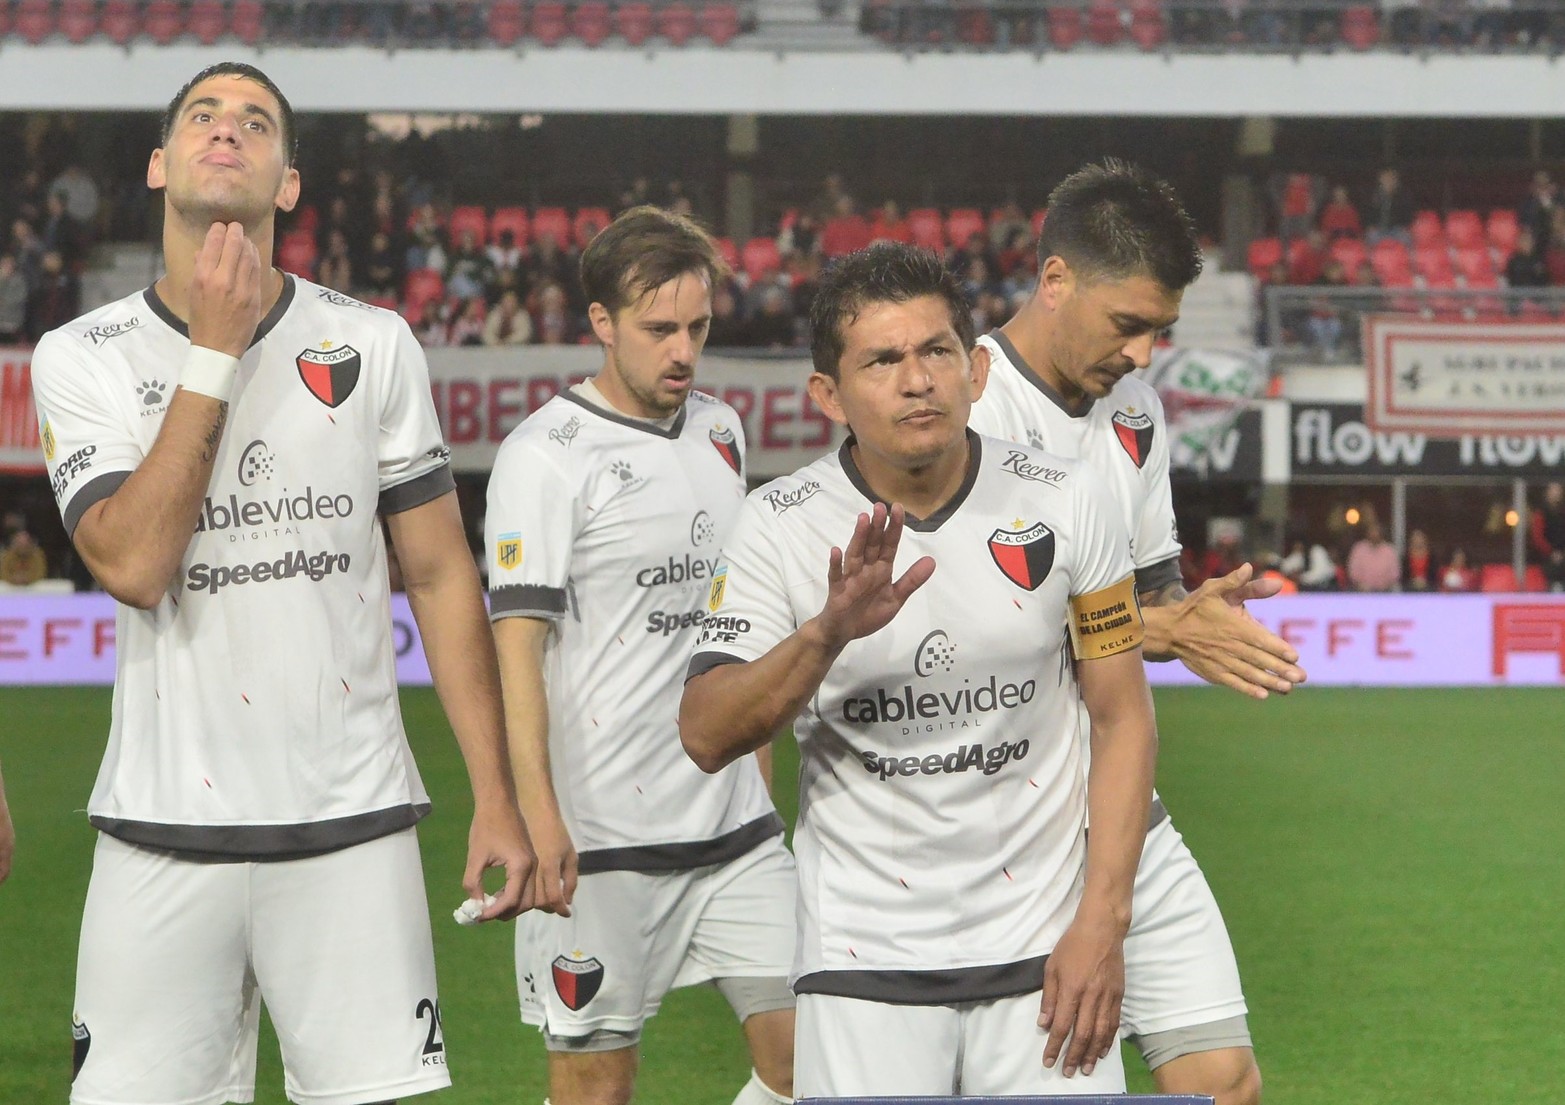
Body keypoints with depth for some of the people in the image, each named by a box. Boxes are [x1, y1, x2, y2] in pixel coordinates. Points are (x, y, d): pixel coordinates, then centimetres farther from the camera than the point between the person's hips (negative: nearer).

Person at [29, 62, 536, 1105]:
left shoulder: (373, 346, 6)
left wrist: (497, 798, 2)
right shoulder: (83, 357, 2)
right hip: (164, 825, -1)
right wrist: (214, 353, -11)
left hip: (352, 822, 1)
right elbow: (133, 566, -12)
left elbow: (440, 575, 8)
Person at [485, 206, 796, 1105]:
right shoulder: (547, 453, -9)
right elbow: (517, 642, -14)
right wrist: (537, 815, -22)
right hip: (603, 833, -7)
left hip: (735, 823, 7)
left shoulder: (720, 431, 13)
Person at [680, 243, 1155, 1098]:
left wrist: (1101, 924, -3)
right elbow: (705, 738, -12)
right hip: (863, 964, -1)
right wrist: (827, 635, -29)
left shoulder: (1064, 504, -2)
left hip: (1041, 952, 1)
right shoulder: (780, 527, -5)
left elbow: (1123, 717, 4)